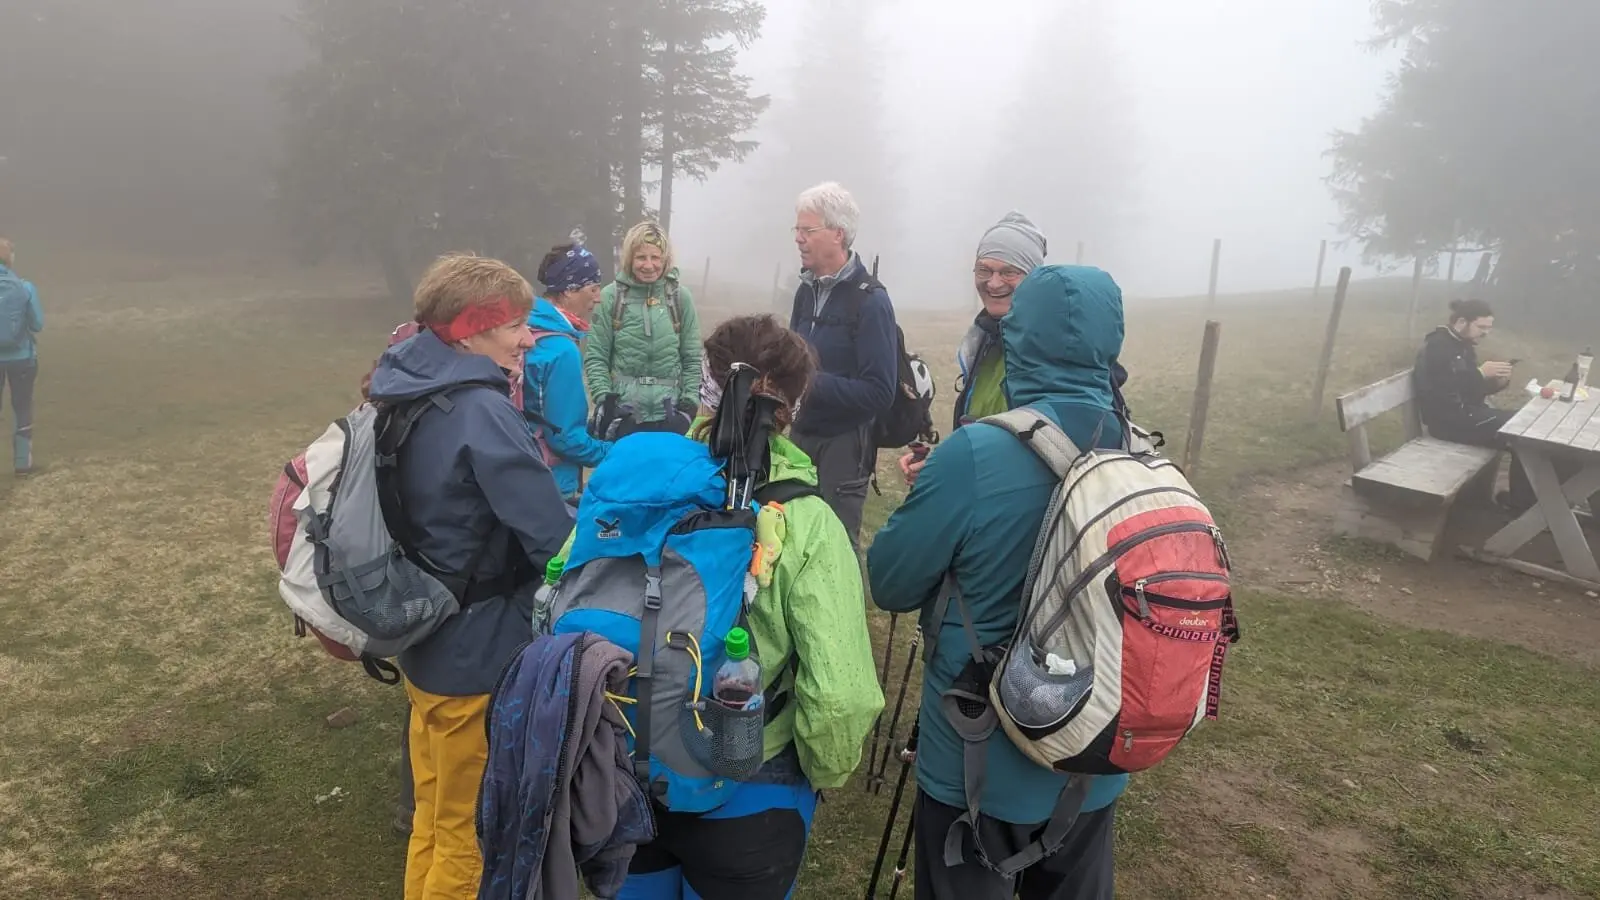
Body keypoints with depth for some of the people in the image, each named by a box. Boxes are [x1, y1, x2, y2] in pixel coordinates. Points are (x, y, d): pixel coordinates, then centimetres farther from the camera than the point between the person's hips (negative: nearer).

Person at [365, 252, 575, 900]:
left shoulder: (409, 393, 2)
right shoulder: (481, 412, -25)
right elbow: (558, 541, -27)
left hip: (424, 642, 9)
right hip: (478, 657, -8)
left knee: (436, 819, 27)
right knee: (471, 834, 13)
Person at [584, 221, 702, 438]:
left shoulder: (680, 296, 2)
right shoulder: (611, 296, -2)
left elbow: (692, 358, 6)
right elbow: (595, 356, -1)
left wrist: (690, 401, -3)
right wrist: (603, 397, -12)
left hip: (669, 414, 1)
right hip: (622, 412, -1)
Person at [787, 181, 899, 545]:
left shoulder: (869, 300, -15)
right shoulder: (807, 290, 8)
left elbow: (880, 394, -20)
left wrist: (812, 383, -23)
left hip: (843, 445, -7)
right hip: (802, 436, 7)